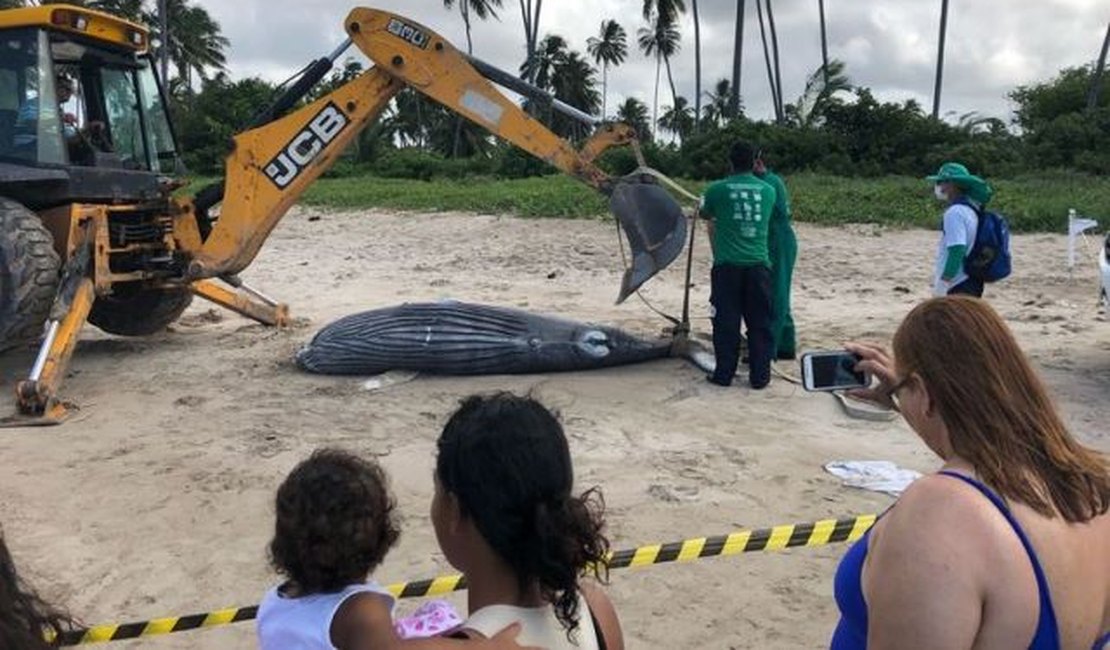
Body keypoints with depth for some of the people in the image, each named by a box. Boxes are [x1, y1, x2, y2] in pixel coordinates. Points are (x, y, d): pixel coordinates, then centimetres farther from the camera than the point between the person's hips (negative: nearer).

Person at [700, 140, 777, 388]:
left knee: (726, 322, 5)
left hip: (727, 265, -2)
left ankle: (724, 374, 10)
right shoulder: (768, 191, 6)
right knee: (759, 323, 8)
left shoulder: (717, 190, -1)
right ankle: (759, 376, 12)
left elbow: (705, 216, 17)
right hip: (759, 264, 2)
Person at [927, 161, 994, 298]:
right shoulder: (969, 209, 12)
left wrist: (943, 281, -21)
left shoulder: (955, 212, -18)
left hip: (959, 286, -10)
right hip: (971, 282, 10)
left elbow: (956, 250, -25)